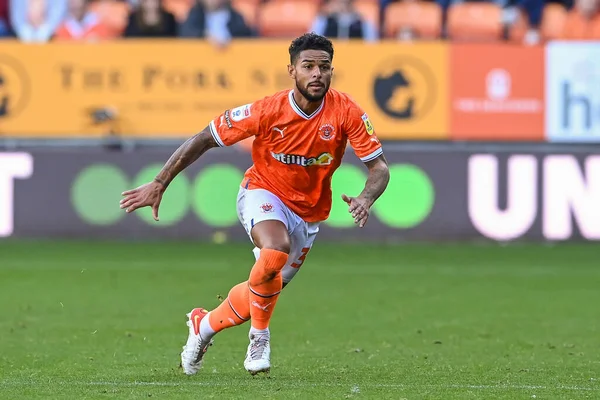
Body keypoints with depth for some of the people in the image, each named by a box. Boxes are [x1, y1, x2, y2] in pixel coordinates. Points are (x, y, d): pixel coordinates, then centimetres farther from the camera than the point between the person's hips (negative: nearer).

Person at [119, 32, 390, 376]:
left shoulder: (346, 111, -18)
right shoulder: (267, 111, -22)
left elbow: (380, 167, -15)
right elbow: (204, 140, -13)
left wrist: (366, 199, -37)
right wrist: (159, 184, -16)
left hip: (308, 213, 4)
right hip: (263, 193, -3)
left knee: (266, 291, 8)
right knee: (276, 250, -36)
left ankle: (205, 324, 39)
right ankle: (260, 335, -12)